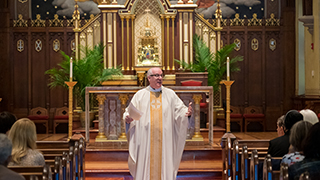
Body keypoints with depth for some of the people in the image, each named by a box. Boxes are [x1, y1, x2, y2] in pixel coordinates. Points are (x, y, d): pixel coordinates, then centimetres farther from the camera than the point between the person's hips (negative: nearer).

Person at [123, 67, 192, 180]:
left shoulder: (170, 94, 10)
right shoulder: (140, 95, 8)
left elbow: (179, 109, 7)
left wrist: (187, 112, -15)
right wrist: (128, 118, -17)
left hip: (165, 140, 1)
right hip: (145, 140, -1)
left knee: (164, 166, 0)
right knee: (145, 166, -1)